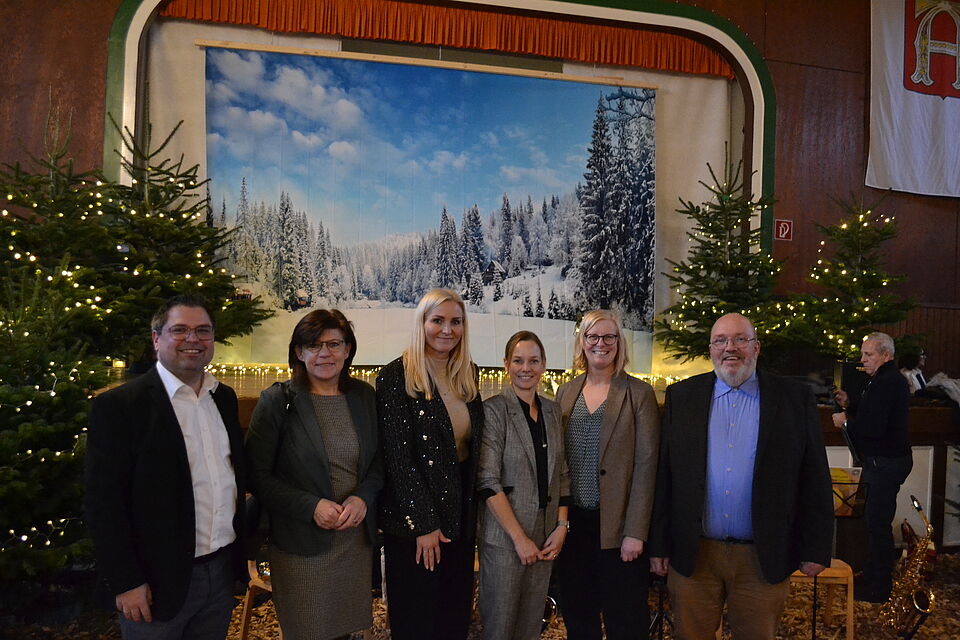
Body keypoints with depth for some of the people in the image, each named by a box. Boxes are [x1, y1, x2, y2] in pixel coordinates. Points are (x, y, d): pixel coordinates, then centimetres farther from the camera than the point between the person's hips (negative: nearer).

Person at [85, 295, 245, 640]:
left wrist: (241, 547, 10)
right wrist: (126, 582, -14)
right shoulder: (118, 405, -13)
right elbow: (103, 502, -14)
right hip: (160, 583, -5)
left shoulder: (225, 397, 6)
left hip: (223, 571, 6)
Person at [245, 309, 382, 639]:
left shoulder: (364, 396, 3)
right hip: (300, 544, -3)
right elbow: (257, 474, -8)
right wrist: (311, 506, -18)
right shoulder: (277, 401, -8)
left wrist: (363, 497, -10)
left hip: (356, 537, 4)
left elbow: (379, 461, 9)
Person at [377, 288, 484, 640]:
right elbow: (397, 456, -16)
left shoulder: (468, 374, 5)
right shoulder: (396, 376, -14)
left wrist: (473, 507, 6)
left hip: (461, 514, 6)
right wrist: (423, 524, -16)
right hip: (415, 520, -5)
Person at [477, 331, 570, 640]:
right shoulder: (494, 410, -10)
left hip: (545, 537, 5)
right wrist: (520, 538, -14)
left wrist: (562, 527, 1)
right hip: (504, 537, -5)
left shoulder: (553, 411, 8)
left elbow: (562, 475, 11)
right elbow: (488, 481, -14)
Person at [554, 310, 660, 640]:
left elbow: (646, 463, -8)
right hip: (573, 523, 4)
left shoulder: (639, 393, -3)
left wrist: (635, 532, -13)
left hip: (616, 525, -4)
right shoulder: (565, 393, 9)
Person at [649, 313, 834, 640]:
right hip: (692, 555, 1)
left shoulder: (796, 398, 0)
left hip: (764, 560, 0)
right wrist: (658, 544, 0)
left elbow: (814, 478, 2)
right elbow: (663, 474, 2)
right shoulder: (681, 396, 3)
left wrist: (816, 549, 0)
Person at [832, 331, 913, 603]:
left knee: (878, 523, -3)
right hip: (881, 461, 11)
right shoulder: (883, 380, 15)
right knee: (874, 521, 18)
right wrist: (849, 404, 7)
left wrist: (846, 422, -13)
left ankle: (878, 589, 7)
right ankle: (872, 578, 30)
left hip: (886, 463, -11)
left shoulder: (888, 383, -20)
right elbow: (871, 415, 21)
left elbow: (875, 427, -27)